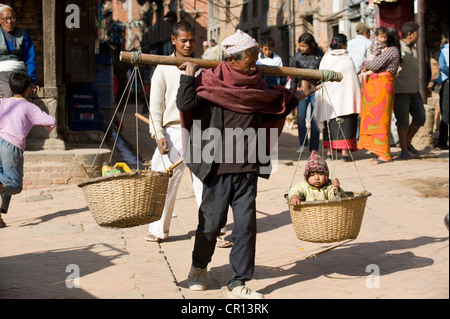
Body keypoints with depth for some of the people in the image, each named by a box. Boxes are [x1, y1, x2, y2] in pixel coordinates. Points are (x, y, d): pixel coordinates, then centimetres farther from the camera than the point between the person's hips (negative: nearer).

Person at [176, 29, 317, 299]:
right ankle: (199, 267, 31)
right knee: (212, 221, 4)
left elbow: (273, 110, 26)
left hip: (248, 168, 4)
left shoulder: (256, 85, 10)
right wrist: (189, 73, -16)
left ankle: (238, 282, 11)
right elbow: (185, 104, -19)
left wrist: (298, 97, 25)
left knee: (246, 224, 2)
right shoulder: (211, 81, -6)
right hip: (218, 167, -4)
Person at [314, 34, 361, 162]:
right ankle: (345, 152, -4)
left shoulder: (326, 58, 3)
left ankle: (329, 151, 8)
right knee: (345, 122, 0)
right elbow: (353, 80, -3)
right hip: (344, 96, -3)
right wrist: (356, 97, 4)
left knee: (330, 123, 10)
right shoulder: (347, 59, -4)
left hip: (328, 96, 3)